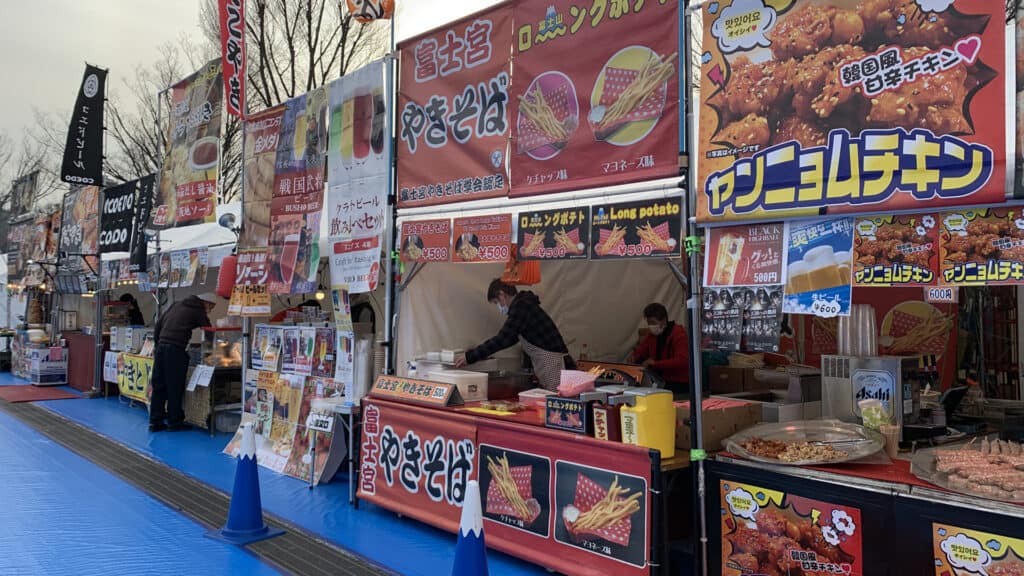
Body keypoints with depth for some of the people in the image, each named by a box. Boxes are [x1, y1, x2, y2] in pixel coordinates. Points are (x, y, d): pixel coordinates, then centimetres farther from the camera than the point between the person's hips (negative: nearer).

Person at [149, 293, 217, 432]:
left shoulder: (177, 305, 20)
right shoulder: (199, 311, 1)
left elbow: (159, 324, 20)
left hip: (161, 346, 7)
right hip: (176, 349, -7)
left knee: (159, 385, 10)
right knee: (175, 387, 1)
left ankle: (155, 421, 15)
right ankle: (174, 421, 7)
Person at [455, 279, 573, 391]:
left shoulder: (521, 307, -13)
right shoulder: (525, 305, 18)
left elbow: (502, 339, -19)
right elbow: (510, 339, 29)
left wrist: (470, 356, -12)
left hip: (553, 366, -10)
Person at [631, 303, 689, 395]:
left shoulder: (678, 333, -11)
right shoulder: (652, 334, 9)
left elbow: (682, 361, -23)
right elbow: (639, 352, 21)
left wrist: (655, 363, -26)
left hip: (678, 384, -7)